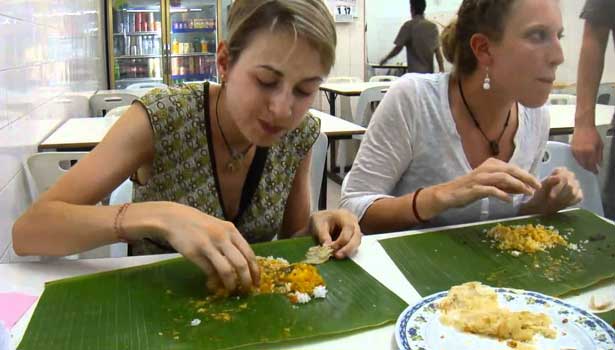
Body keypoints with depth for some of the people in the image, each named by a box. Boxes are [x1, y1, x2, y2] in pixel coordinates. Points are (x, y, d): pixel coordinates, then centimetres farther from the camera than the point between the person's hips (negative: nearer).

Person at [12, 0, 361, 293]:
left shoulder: (299, 134, -9)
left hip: (248, 302, 2)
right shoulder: (160, 117, -19)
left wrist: (317, 225, -17)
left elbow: (291, 238, 4)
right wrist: (156, 216, -35)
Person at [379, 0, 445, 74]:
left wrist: (385, 59, 11)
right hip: (429, 72, 4)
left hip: (414, 72, -4)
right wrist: (442, 70, 8)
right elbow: (437, 51, 5)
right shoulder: (433, 27, 6)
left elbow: (398, 48, -4)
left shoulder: (409, 25, -7)